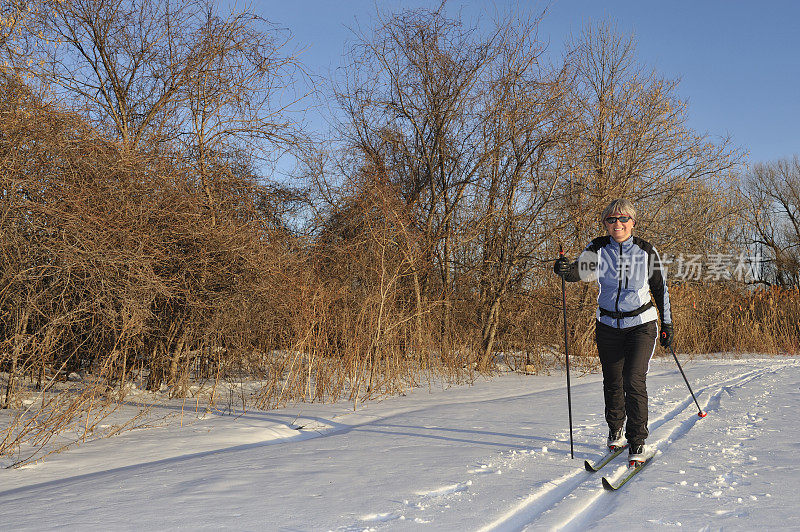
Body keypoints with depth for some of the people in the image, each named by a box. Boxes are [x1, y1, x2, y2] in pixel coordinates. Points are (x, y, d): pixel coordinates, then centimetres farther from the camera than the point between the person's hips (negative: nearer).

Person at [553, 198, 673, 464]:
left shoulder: (646, 251, -6)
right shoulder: (599, 249, -4)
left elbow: (660, 288, 5)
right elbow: (581, 270, -20)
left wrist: (667, 323, 8)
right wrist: (566, 269, -43)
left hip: (641, 325, -2)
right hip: (608, 325, 2)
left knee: (634, 381, -13)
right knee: (612, 382, 10)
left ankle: (637, 443, -4)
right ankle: (615, 430, 34)